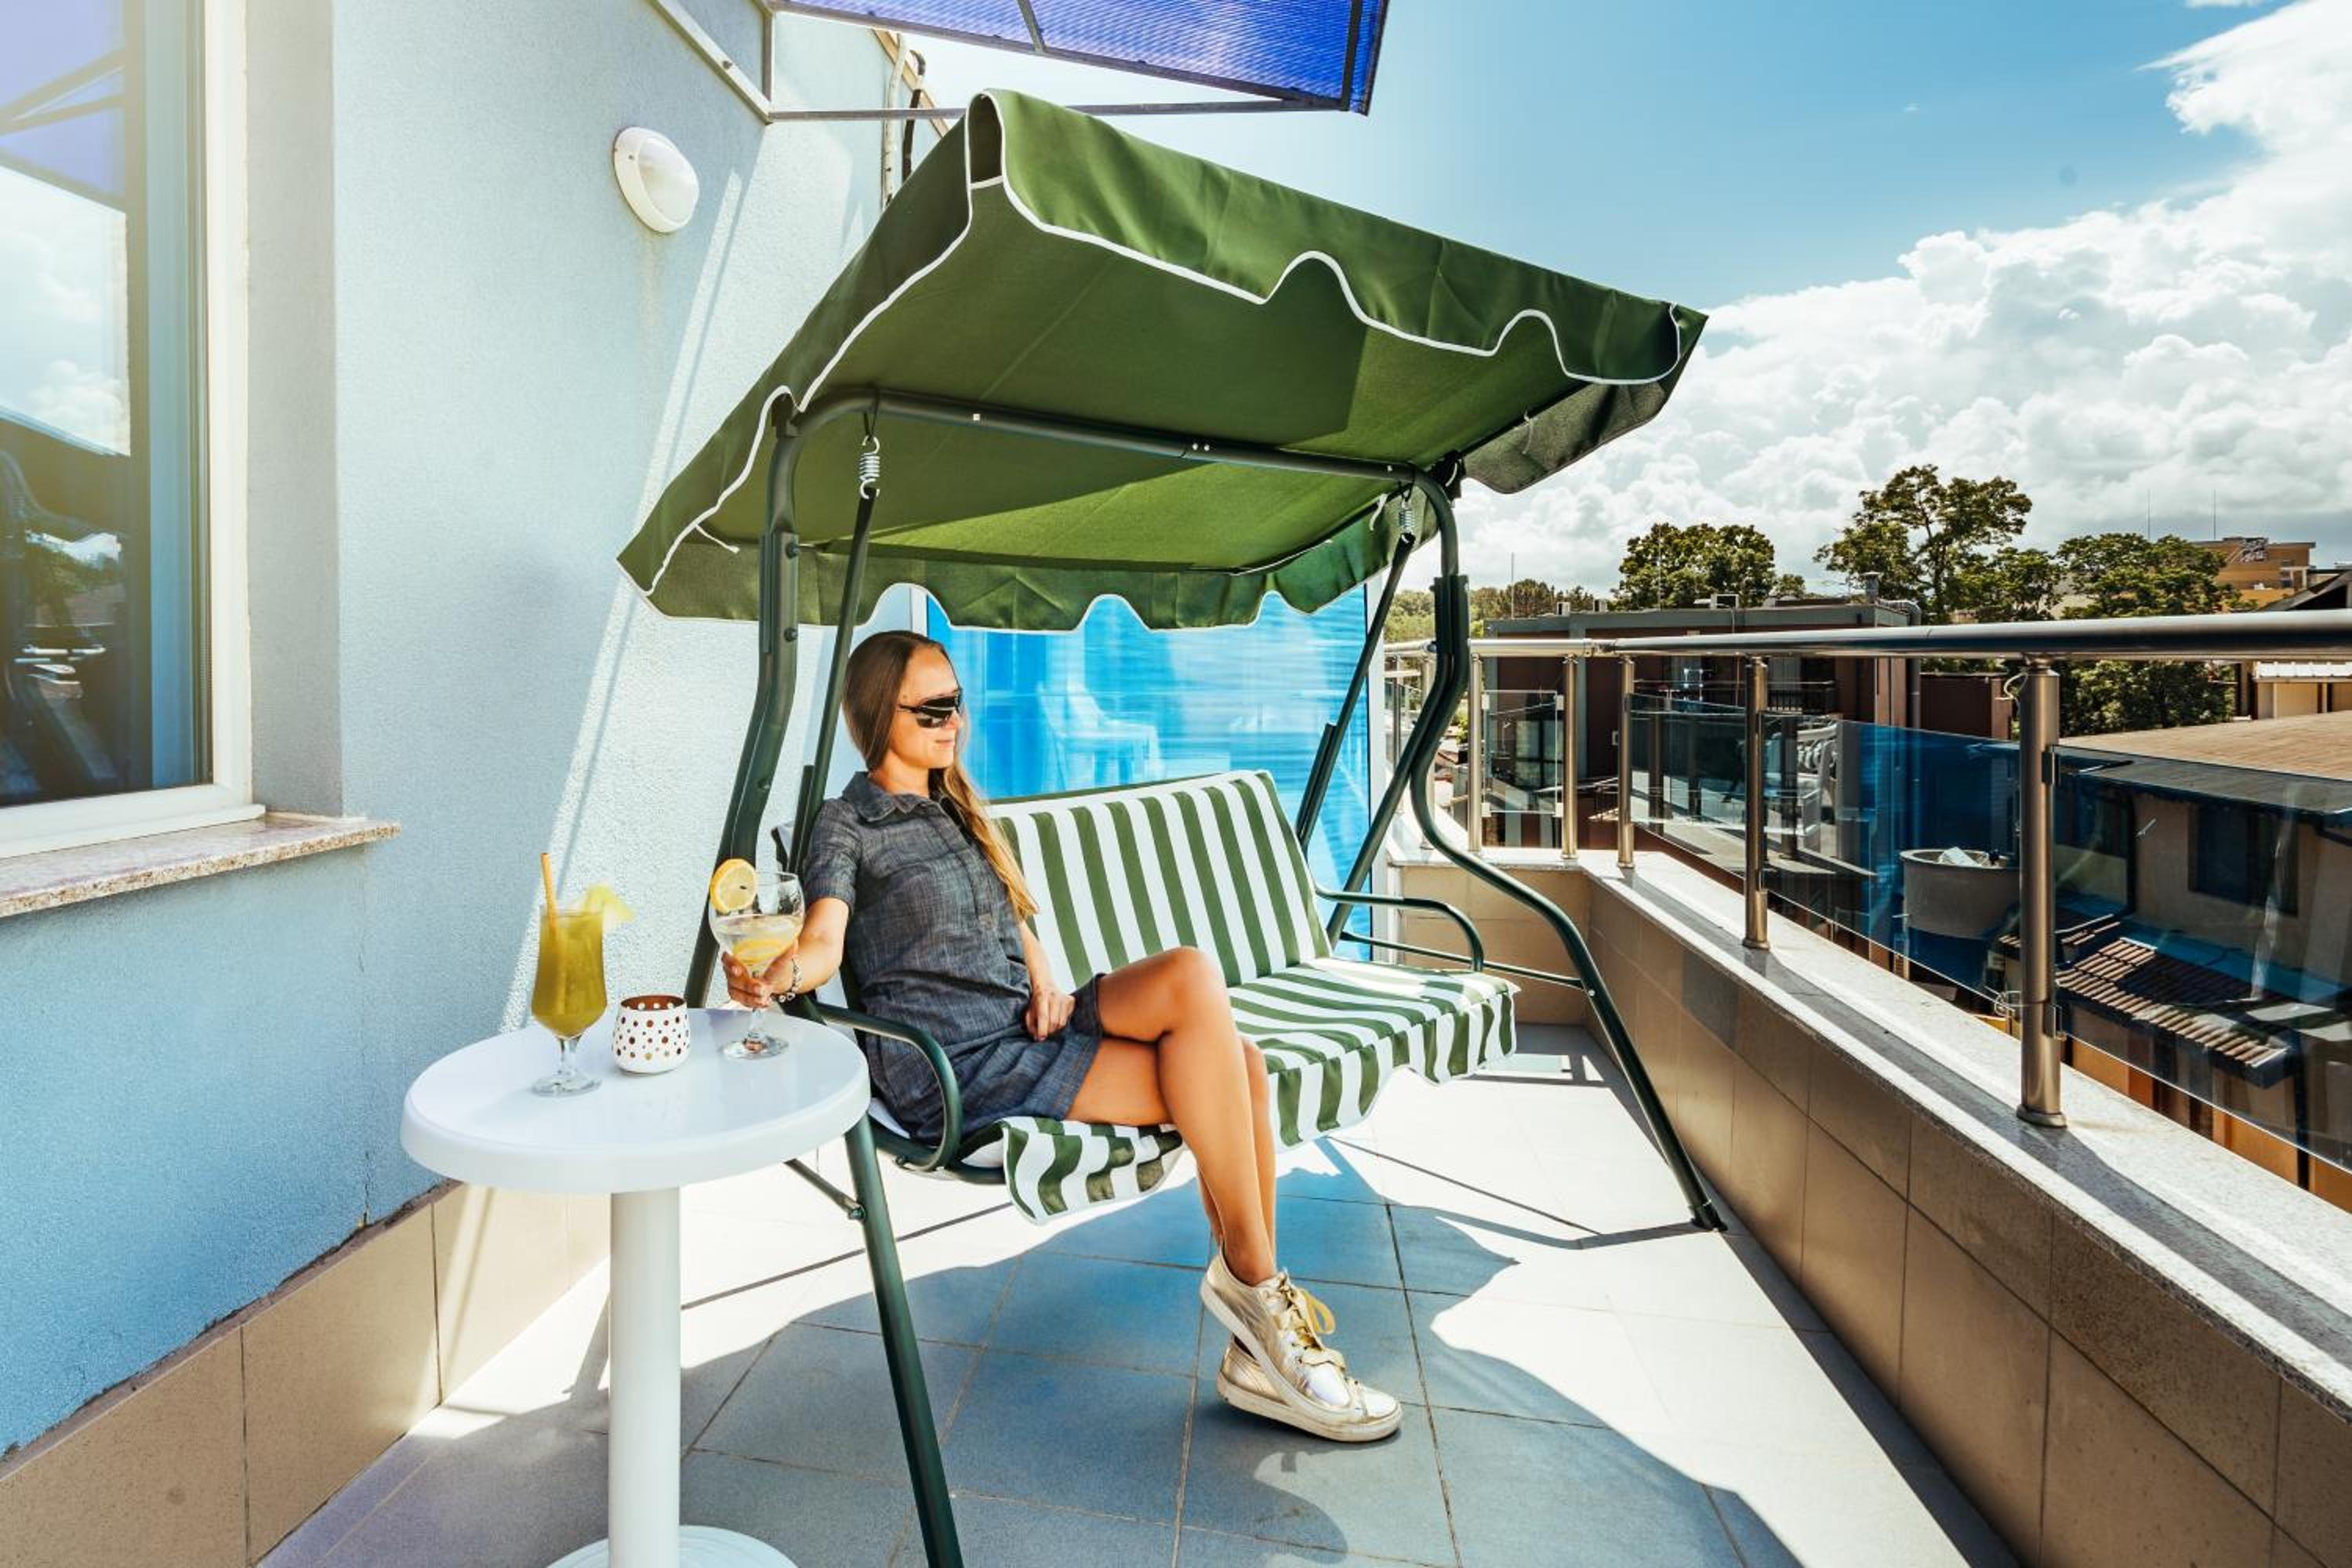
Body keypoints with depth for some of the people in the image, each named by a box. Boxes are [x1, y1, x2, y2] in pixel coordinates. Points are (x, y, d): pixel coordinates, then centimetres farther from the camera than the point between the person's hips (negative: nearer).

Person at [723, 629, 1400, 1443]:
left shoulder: (955, 809, 24)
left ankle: (1258, 1349, -13)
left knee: (1240, 1066, -20)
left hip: (1021, 1027, 7)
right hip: (949, 1063, -6)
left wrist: (1045, 980, 1)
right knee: (1218, 1075, -22)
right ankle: (1256, 1285, -7)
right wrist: (778, 974, -39)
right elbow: (825, 940, -15)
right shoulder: (844, 824, 2)